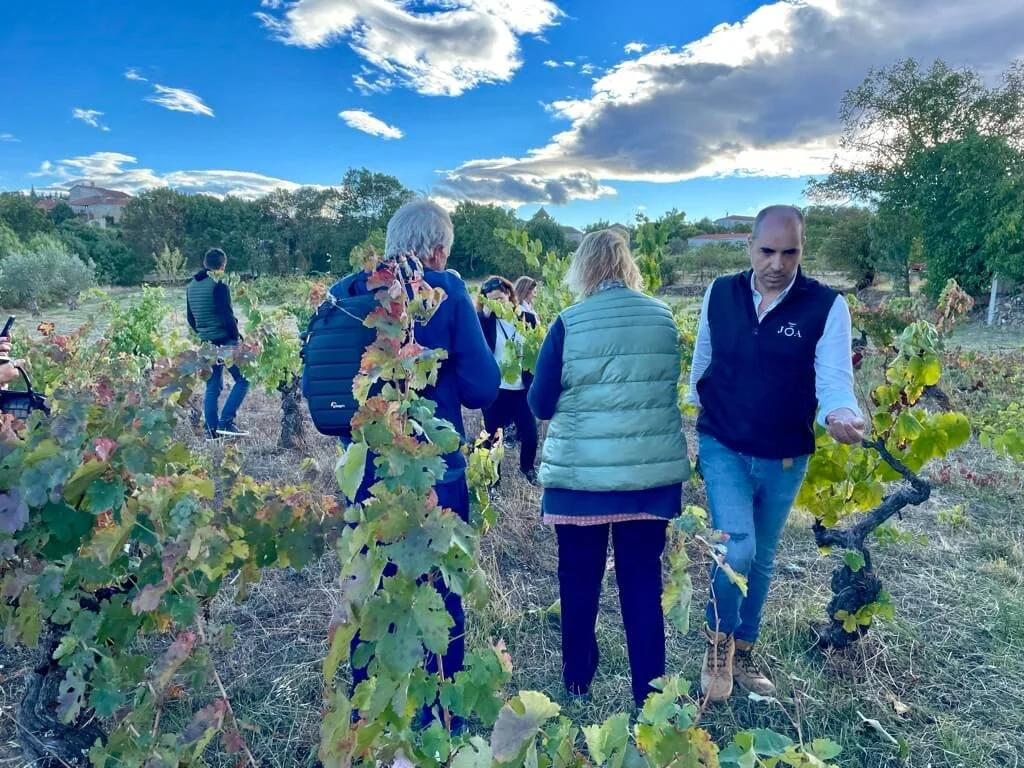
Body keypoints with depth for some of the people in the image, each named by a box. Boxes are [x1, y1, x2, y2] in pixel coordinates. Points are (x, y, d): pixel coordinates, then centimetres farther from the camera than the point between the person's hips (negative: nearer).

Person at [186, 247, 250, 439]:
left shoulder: (191, 286, 12)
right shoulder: (219, 286, -13)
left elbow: (191, 318, 17)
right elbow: (227, 316, -16)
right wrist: (237, 336, -4)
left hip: (206, 344, 8)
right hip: (225, 341, -8)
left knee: (212, 388, 11)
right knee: (242, 380, -1)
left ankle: (211, 429, 11)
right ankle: (226, 421, -10)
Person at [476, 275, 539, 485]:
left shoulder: (528, 318, 1)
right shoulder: (485, 320, -2)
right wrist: (485, 314, -23)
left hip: (522, 389, 1)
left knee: (530, 433, 6)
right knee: (492, 435, 6)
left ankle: (527, 467, 33)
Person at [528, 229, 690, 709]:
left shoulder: (570, 324, -11)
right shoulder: (663, 318, 1)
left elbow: (540, 404, -6)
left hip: (582, 475, -2)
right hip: (652, 473, 3)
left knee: (579, 580, 15)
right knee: (643, 583, 12)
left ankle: (577, 682, 30)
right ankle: (648, 691, 22)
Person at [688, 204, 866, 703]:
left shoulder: (827, 306, -11)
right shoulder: (720, 294, -5)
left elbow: (834, 378, -18)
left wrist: (840, 414, -40)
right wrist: (695, 408, 20)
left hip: (785, 459, 1)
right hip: (723, 448, -1)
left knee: (761, 559, 16)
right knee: (736, 550, -16)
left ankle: (743, 652, 38)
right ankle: (719, 640, 14)